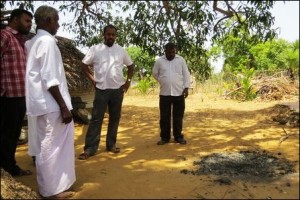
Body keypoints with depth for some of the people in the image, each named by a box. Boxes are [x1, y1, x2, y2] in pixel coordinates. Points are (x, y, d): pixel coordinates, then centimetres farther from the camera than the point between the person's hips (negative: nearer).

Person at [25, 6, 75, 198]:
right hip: (51, 104, -9)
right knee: (54, 146, 0)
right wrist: (64, 106, -18)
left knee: (44, 146, 15)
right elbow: (50, 79, -20)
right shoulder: (47, 41, -13)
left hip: (39, 103, 9)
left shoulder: (33, 42, 15)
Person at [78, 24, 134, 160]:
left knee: (114, 118, 9)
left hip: (118, 89, 3)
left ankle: (111, 144, 22)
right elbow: (84, 65, 6)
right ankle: (90, 148, 4)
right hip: (101, 89, -2)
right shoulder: (95, 49, -1)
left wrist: (128, 81, 7)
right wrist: (92, 80, -3)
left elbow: (131, 65, 17)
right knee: (96, 118, -2)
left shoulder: (121, 50, 6)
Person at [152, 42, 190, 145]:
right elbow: (154, 73, 14)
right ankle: (164, 137, 15)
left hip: (179, 93, 0)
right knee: (164, 117, 5)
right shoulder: (159, 61, 3)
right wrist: (163, 82, 9)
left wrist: (186, 87, -4)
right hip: (164, 93, 0)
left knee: (178, 116, 6)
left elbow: (186, 74, 4)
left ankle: (178, 137, 17)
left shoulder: (181, 60, 3)